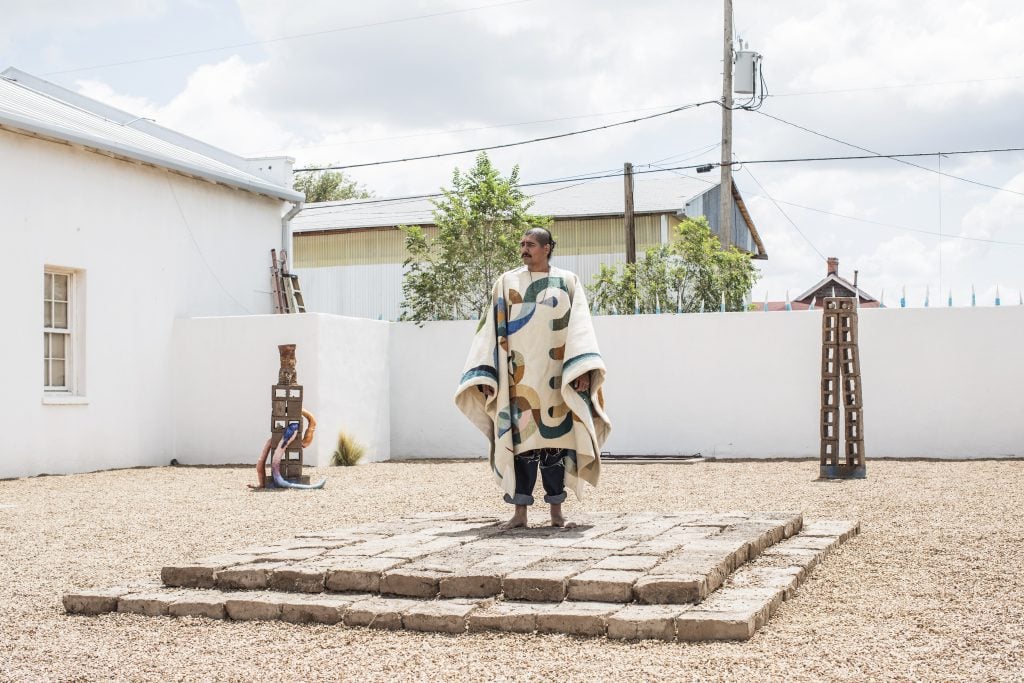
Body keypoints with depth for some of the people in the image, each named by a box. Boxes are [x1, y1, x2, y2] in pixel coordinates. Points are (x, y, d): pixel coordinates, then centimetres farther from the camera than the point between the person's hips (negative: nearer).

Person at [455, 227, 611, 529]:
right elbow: (492, 328, 5)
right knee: (521, 439, -2)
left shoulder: (568, 282, 6)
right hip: (519, 377, 0)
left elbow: (580, 327, -2)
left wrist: (583, 368, -15)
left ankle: (556, 511, 8)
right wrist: (486, 374, -4)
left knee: (555, 438, 1)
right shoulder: (507, 283, 8)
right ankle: (520, 512, 2)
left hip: (555, 376, 0)